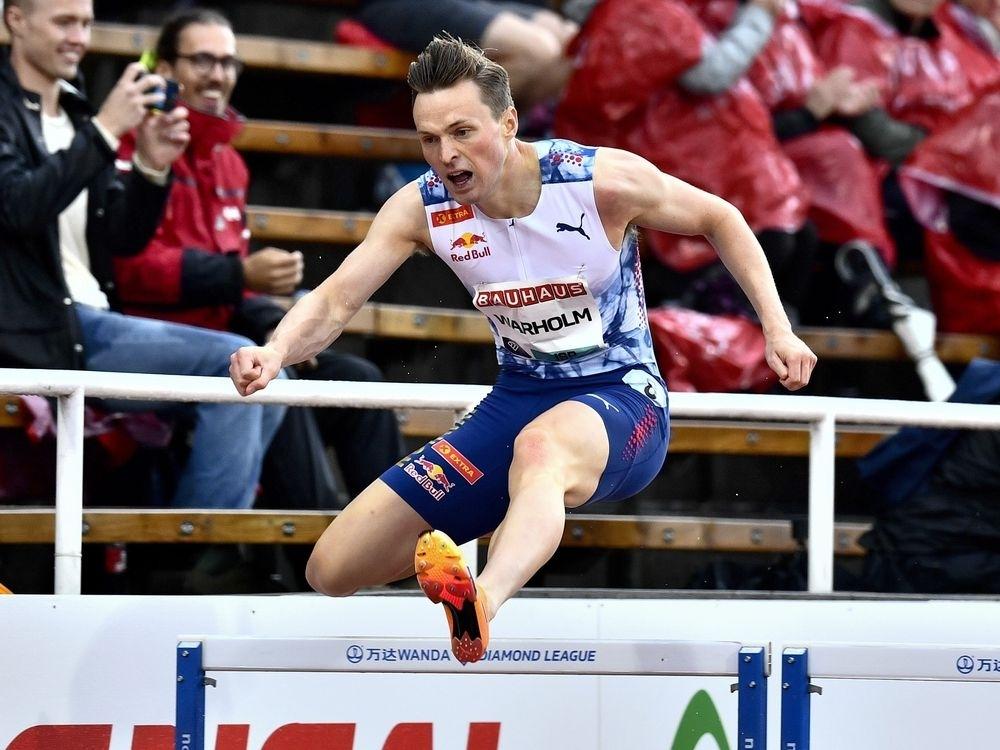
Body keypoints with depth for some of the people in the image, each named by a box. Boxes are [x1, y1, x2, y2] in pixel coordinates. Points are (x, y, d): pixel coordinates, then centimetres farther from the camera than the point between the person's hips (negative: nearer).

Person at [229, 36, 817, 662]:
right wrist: (276, 353, -35)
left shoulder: (605, 180, -17)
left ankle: (482, 600, -77)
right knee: (332, 571, 0)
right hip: (517, 400, 5)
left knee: (540, 447, -46)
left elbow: (720, 218, 0)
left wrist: (778, 330, -8)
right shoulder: (421, 208, -9)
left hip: (621, 398, -5)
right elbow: (335, 301, -13)